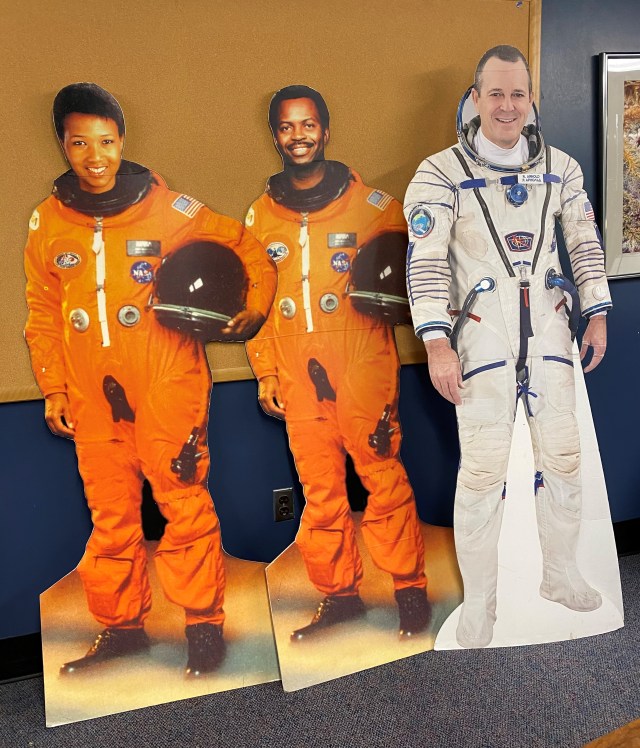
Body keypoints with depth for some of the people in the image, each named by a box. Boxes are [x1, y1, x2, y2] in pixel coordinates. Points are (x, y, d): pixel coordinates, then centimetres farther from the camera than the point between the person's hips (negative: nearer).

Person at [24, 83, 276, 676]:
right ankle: (121, 625, 27)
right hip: (92, 396, 3)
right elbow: (43, 315, 12)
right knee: (109, 515, 11)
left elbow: (249, 250, 7)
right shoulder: (47, 222, 6)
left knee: (184, 503, 1)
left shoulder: (168, 208, -3)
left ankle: (203, 622, 17)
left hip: (169, 386, -3)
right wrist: (53, 389, 8)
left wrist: (254, 309, -2)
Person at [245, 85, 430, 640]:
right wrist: (265, 374, 9)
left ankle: (410, 587, 17)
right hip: (297, 376, 3)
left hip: (363, 367, -3)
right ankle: (339, 593, 24)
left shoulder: (371, 204, 2)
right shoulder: (261, 215, 10)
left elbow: (409, 273, 9)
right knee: (319, 490, 9)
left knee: (383, 478, 0)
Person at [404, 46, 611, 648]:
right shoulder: (441, 173, -5)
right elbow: (425, 260, -11)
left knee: (563, 456, 10)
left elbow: (585, 241, 15)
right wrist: (436, 344, -19)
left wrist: (596, 316, 11)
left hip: (549, 329, 5)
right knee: (482, 469, -3)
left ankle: (560, 574, 31)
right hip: (482, 334, -4)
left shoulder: (560, 167, 9)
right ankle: (478, 602, 13)